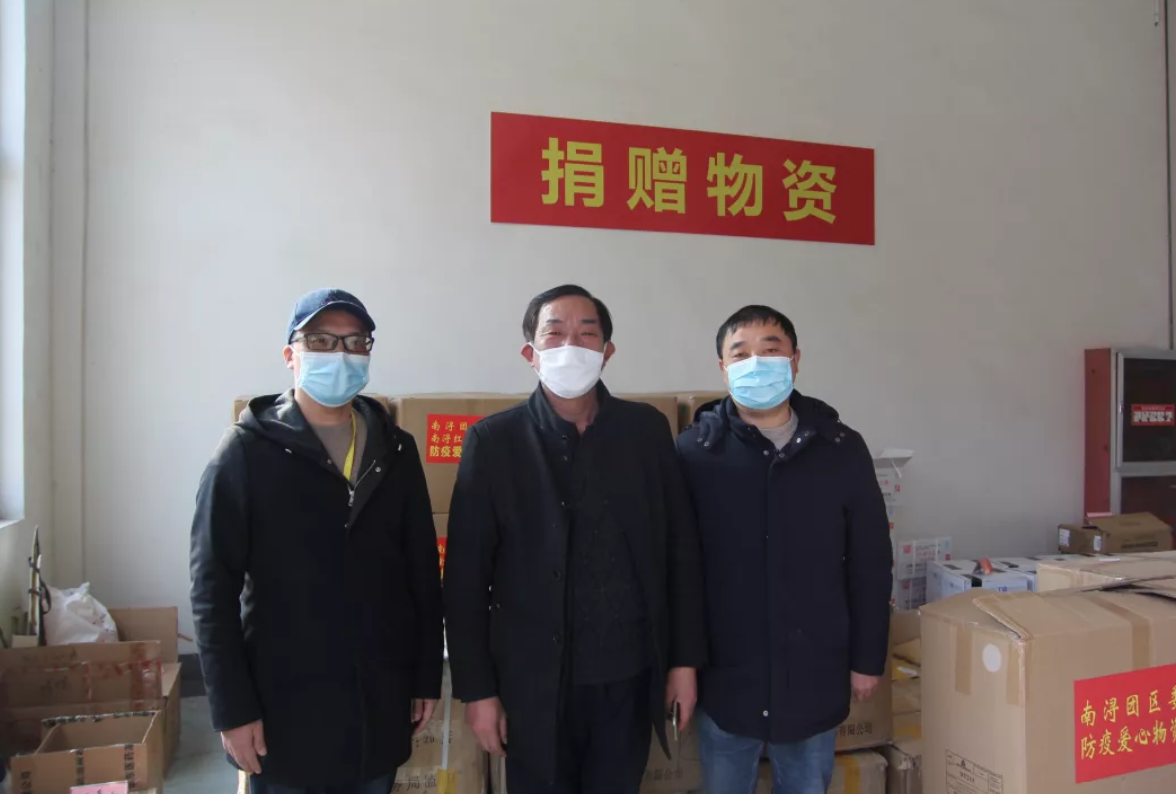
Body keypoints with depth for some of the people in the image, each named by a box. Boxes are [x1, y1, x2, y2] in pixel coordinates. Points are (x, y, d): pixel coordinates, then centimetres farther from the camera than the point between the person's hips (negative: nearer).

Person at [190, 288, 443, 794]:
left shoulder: (395, 450, 4)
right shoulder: (248, 451, -7)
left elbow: (424, 571, 7)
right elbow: (213, 589, -9)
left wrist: (427, 676, 6)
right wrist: (232, 709, -11)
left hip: (381, 708, 4)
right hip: (285, 711, -3)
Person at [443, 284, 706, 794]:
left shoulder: (647, 429, -1)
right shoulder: (494, 440, -7)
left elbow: (681, 550, 3)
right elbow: (466, 575, -6)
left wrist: (685, 660, 3)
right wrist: (477, 688, -5)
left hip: (631, 675, 2)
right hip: (535, 680, -2)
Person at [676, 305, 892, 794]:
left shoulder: (842, 449, -4)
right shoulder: (694, 452, -8)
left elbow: (870, 565, 2)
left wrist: (867, 659, 3)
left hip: (815, 676, 1)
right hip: (724, 675, -1)